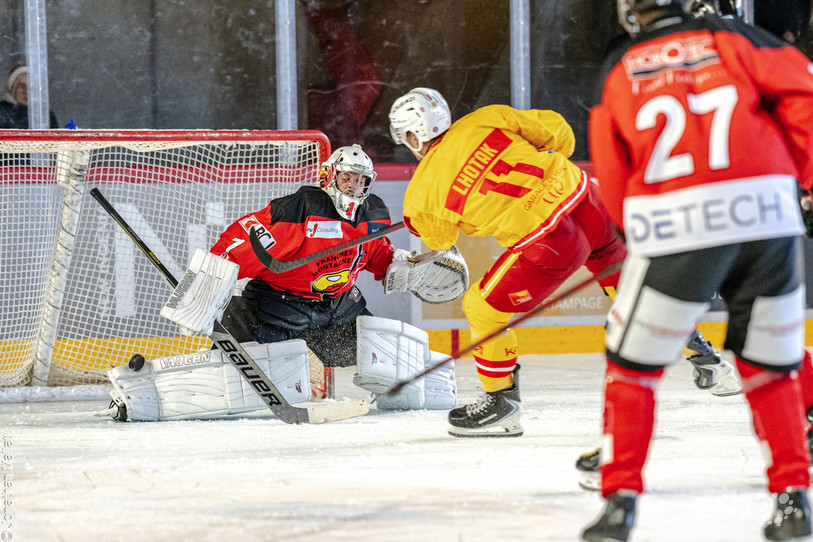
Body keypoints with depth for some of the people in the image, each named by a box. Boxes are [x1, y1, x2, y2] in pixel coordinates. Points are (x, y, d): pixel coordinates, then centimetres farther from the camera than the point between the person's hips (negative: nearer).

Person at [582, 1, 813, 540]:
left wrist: (642, 230, 30)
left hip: (675, 230, -1)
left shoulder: (619, 71, 13)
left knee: (633, 365, 12)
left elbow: (613, 176, 16)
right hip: (766, 213, 1)